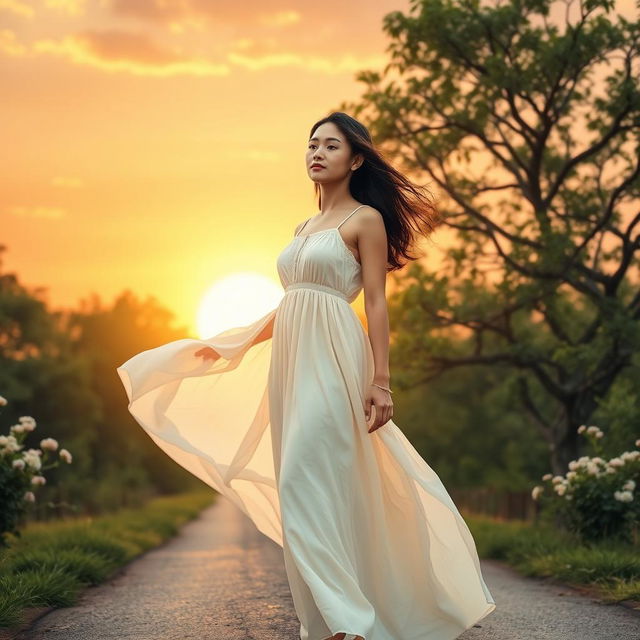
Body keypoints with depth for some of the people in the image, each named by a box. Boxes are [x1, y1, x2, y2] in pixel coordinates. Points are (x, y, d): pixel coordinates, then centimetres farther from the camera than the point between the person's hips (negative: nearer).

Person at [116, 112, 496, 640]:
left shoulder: (365, 219, -1)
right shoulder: (306, 228, 20)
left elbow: (377, 303, -7)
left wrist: (381, 382, -13)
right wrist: (230, 347, 25)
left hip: (331, 361, -8)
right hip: (291, 360, 8)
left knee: (308, 484, -18)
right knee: (301, 486, 5)